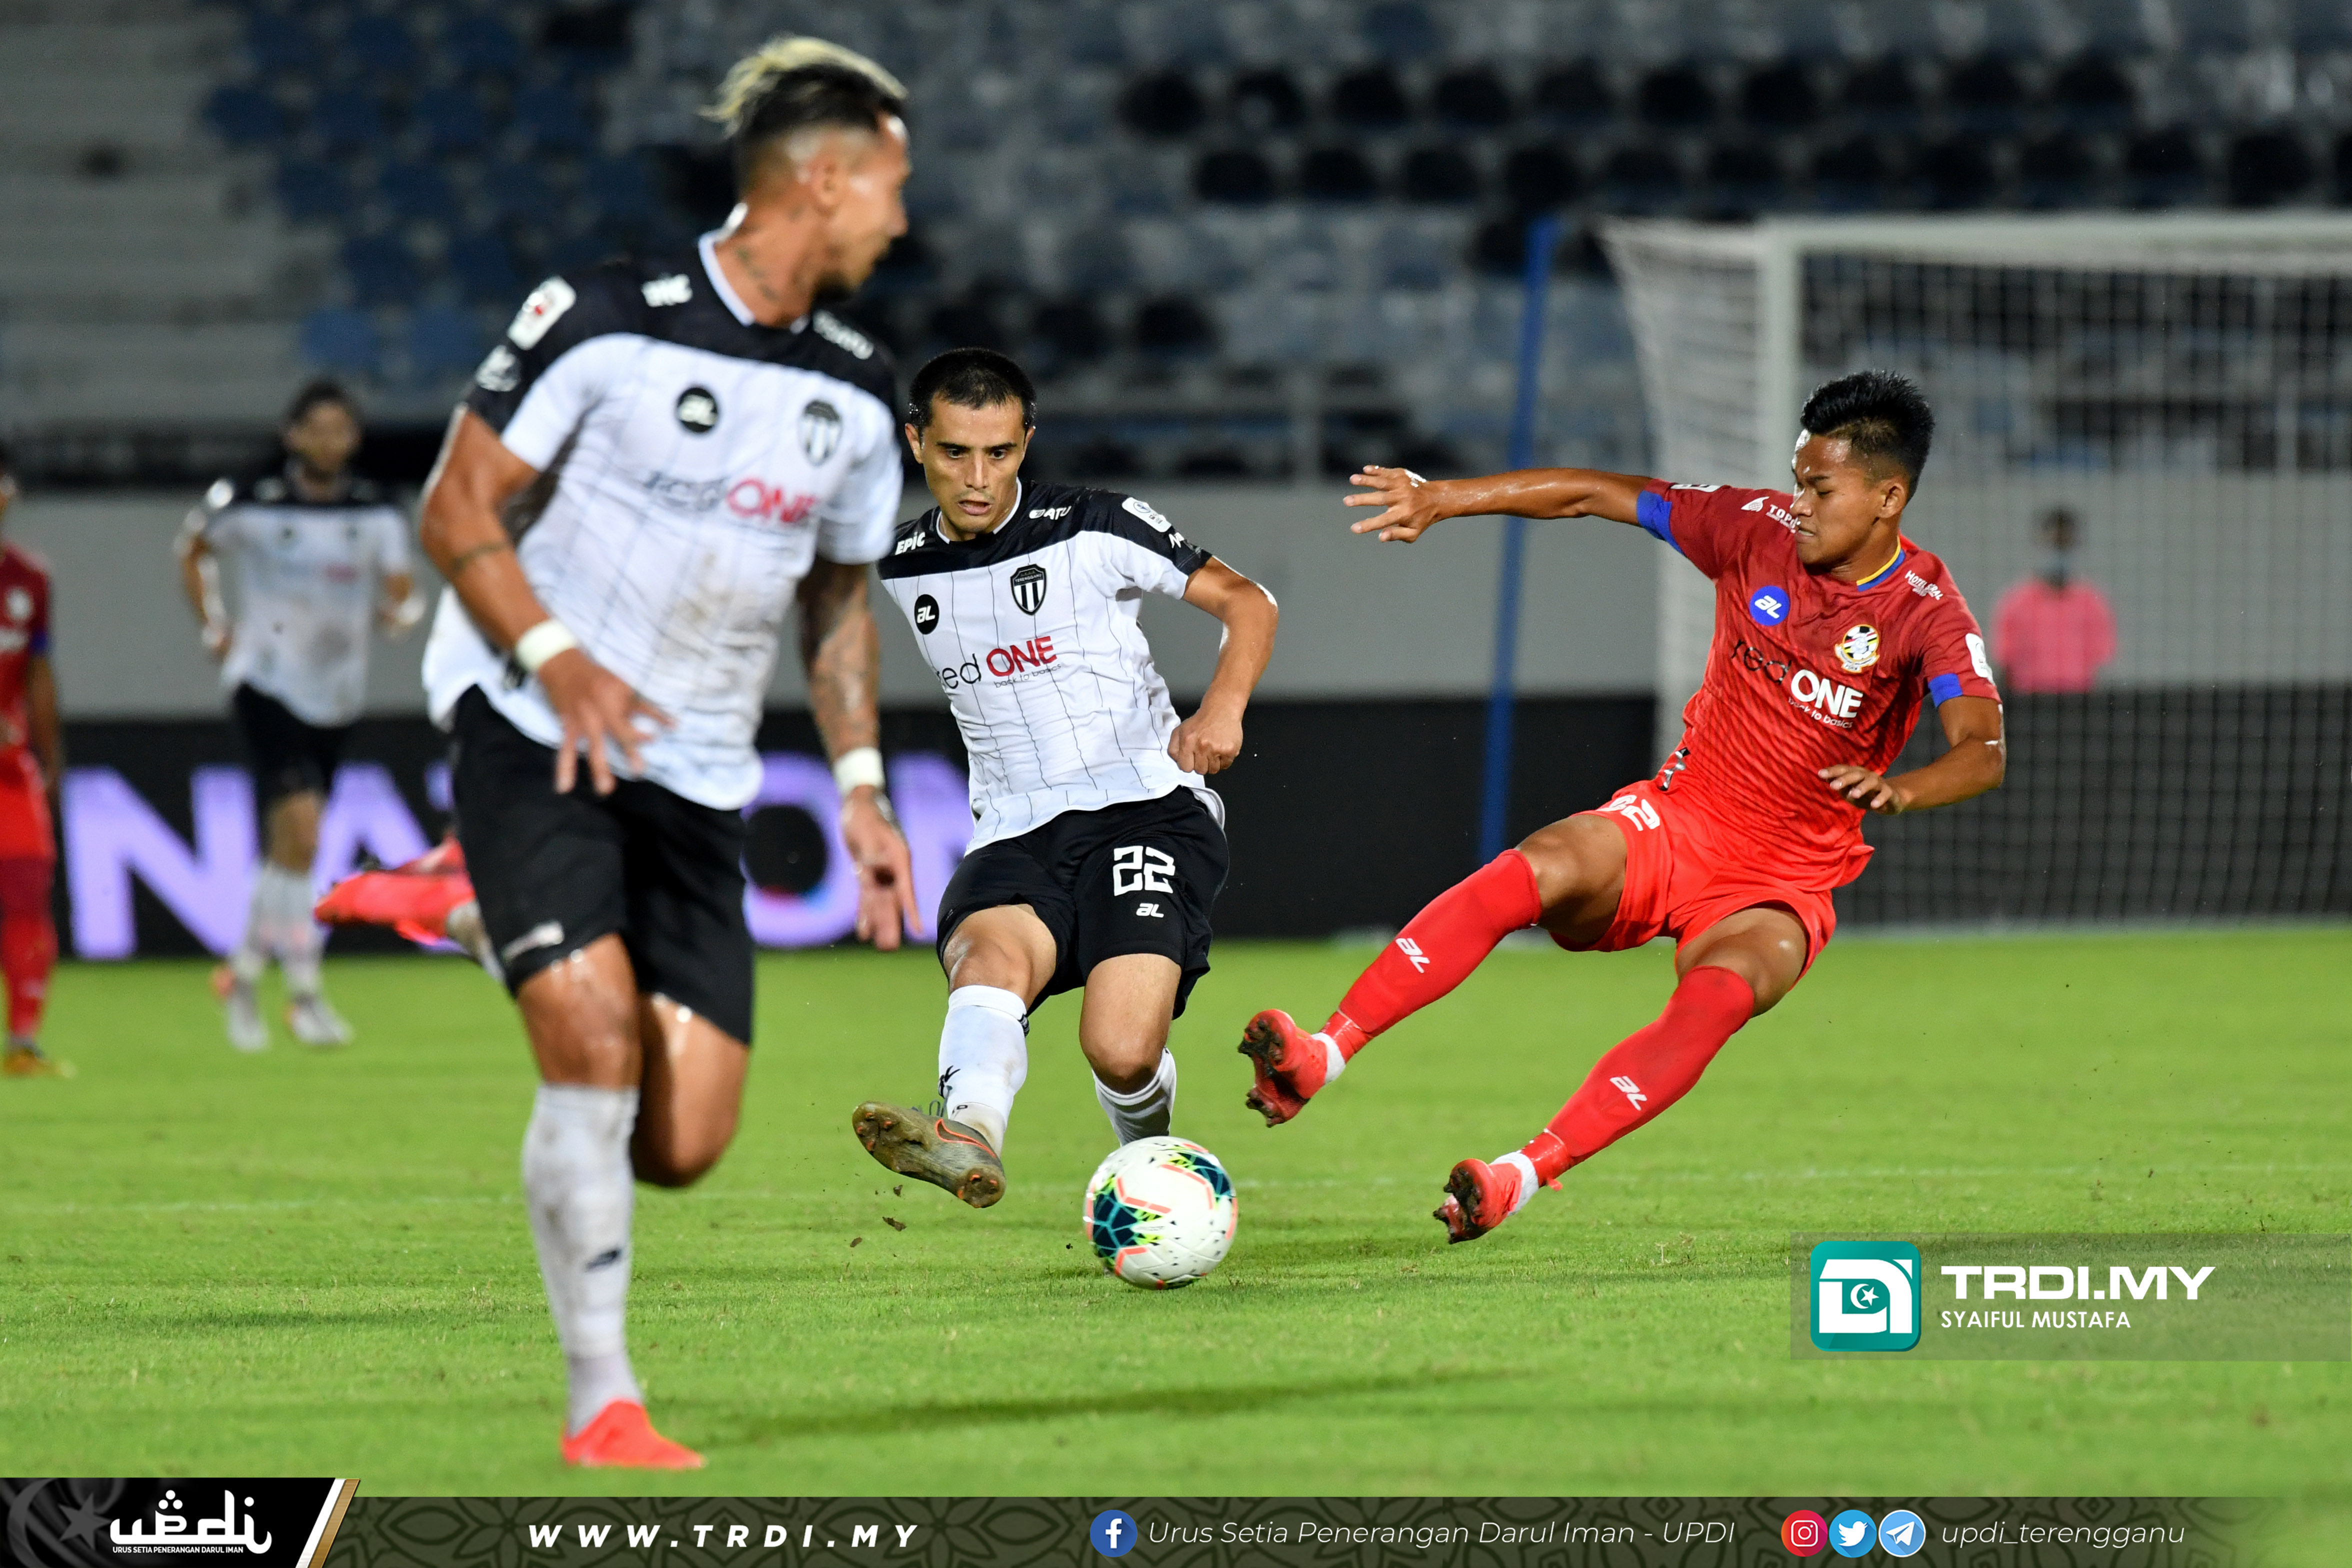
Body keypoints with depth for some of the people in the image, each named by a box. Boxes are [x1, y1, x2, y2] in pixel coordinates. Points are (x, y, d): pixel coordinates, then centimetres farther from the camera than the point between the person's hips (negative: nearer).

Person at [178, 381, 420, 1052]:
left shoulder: (376, 514, 1)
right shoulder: (248, 503, -7)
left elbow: (398, 592, 3)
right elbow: (194, 551, 10)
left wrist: (402, 609, -20)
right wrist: (215, 632, 5)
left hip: (336, 694, 4)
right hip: (268, 686, -4)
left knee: (289, 846, 13)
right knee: (299, 833, -18)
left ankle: (244, 972, 32)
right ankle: (305, 995, -14)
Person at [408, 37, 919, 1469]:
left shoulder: (858, 397, 8)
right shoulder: (605, 321, -10)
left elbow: (841, 597, 21)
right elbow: (457, 507, -7)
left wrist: (861, 786, 9)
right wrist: (555, 655, -22)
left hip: (699, 785, 5)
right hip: (535, 740, -5)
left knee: (685, 1145, -6)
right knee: (597, 1042, -22)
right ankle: (603, 1404, -11)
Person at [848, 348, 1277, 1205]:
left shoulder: (1095, 530, -2)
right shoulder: (900, 572, 11)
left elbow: (1247, 602, 2)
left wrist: (1222, 706, -16)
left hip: (1146, 807, -3)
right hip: (1016, 838, 3)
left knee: (1121, 1053, -24)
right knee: (990, 956, -34)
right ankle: (968, 1134, -64)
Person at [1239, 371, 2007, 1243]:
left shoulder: (1926, 612, -11)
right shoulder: (1761, 533, -1)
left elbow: (1982, 751, -26)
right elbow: (1597, 495, 3)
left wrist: (1900, 792, -47)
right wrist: (1443, 500, -1)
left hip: (1779, 887, -3)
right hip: (1675, 819, 3)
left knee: (1720, 996, -36)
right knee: (1530, 874, -28)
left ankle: (1525, 1175, -43)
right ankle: (1322, 1057, -35)